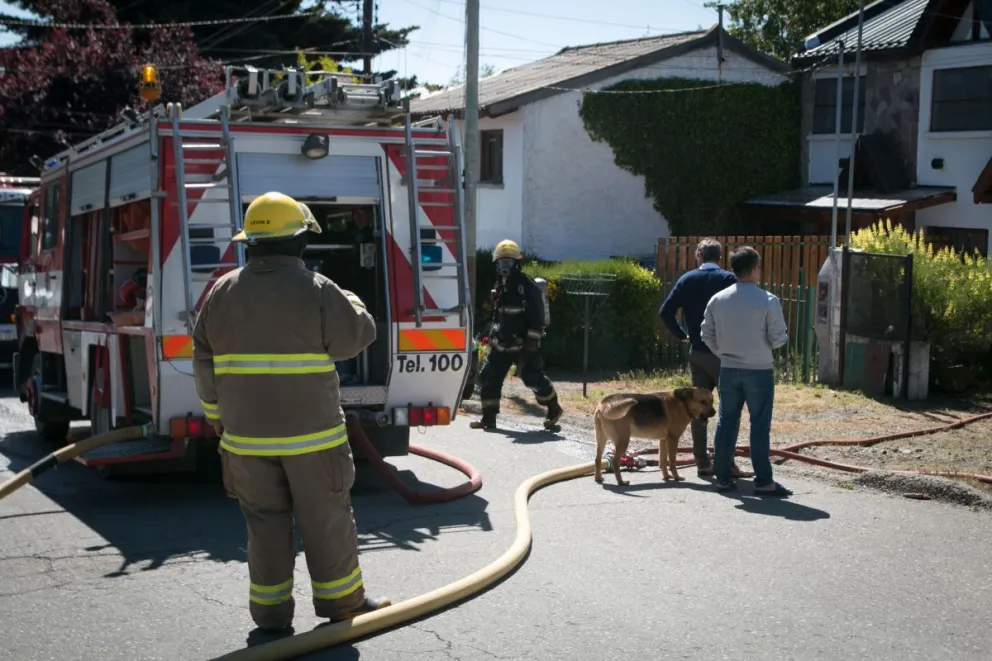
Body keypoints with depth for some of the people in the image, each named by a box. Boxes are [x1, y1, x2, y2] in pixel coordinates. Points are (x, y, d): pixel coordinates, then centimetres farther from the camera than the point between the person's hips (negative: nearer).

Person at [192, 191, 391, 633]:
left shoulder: (222, 292, 4)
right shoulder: (316, 290, -11)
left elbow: (205, 365, 9)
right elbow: (358, 336, -2)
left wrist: (216, 416, 20)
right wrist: (350, 302, 18)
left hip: (247, 435, 4)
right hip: (310, 433, -3)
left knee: (265, 521, 11)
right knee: (326, 519, 9)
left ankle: (270, 610, 16)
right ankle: (341, 599, 20)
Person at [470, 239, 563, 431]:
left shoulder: (528, 286, -12)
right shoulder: (499, 287, 12)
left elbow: (537, 316, -15)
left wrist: (533, 342, -20)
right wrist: (493, 335, 17)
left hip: (523, 345, -7)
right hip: (502, 344, 7)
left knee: (534, 378, -4)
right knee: (488, 377, 1)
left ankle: (554, 409, 17)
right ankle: (488, 418, 8)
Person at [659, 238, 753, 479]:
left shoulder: (687, 280, 4)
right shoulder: (729, 279, -6)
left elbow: (665, 312, -2)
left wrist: (682, 335, 8)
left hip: (697, 352, 4)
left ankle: (702, 462, 11)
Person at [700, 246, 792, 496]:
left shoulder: (718, 299, 0)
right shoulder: (767, 301, -12)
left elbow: (707, 334, 6)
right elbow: (778, 339, -12)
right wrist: (784, 334, 10)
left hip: (728, 370, 4)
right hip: (759, 372, -4)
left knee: (726, 424, 11)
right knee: (760, 426, 1)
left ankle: (723, 477, 15)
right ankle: (763, 481, 4)